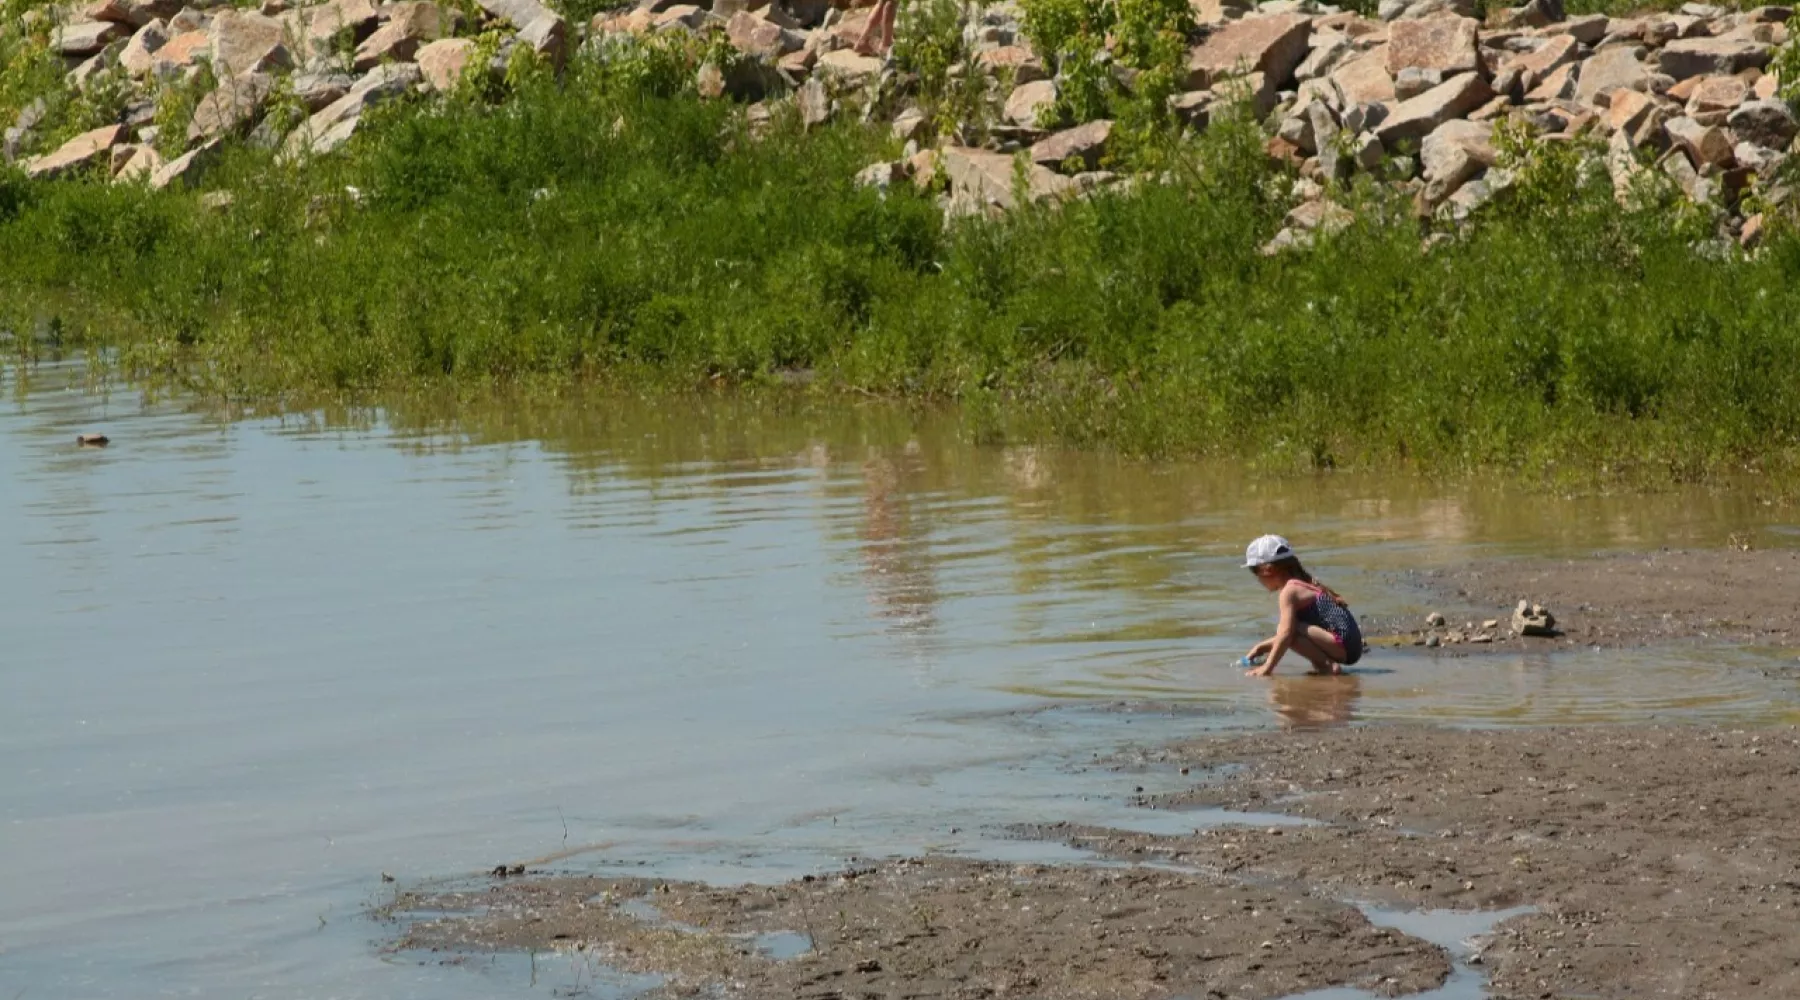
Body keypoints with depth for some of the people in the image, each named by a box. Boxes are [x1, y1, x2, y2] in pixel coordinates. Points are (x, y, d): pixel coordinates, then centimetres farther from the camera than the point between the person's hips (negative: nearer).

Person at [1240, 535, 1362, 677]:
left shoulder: (1288, 592, -10)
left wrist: (1267, 668, -16)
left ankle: (1327, 665, -17)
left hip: (1342, 644, -10)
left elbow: (1286, 633, -19)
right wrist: (1264, 646, 31)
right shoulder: (1304, 584, 20)